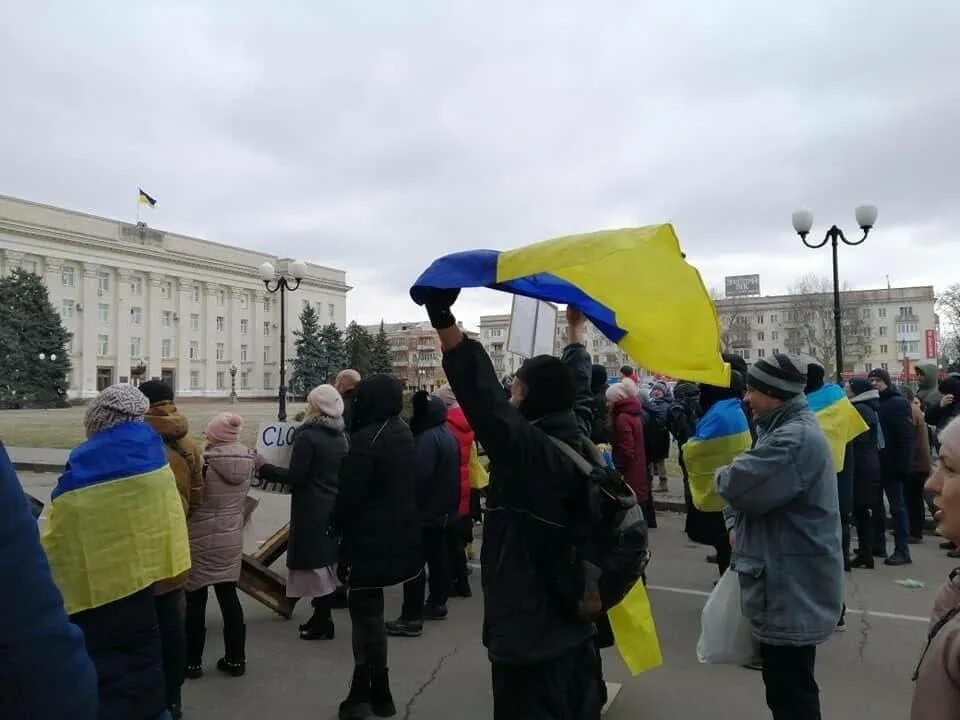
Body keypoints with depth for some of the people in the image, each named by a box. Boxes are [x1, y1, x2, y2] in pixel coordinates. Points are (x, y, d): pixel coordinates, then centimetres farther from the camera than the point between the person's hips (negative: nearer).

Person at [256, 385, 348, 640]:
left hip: (312, 511, -8)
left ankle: (322, 622, 8)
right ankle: (322, 616, 26)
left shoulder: (307, 436, -16)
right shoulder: (340, 437, 7)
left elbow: (295, 476, -17)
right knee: (328, 560, 15)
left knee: (315, 563, 1)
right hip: (334, 508, 8)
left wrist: (263, 467, -6)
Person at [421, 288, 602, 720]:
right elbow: (579, 391, 18)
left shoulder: (528, 450, -23)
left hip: (529, 636, -9)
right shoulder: (578, 440, 1)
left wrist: (443, 320, -42)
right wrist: (576, 335, 36)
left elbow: (485, 400, -36)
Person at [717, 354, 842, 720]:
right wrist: (737, 524, -2)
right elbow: (760, 490, 17)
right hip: (784, 588, 10)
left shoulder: (796, 438, -24)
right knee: (784, 687, 24)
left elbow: (736, 484, -28)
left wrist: (723, 474, -4)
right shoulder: (787, 430, 13)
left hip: (792, 593, -10)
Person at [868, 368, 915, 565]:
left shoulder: (899, 403, -9)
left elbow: (906, 437, -16)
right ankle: (878, 545, 23)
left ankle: (902, 551, 4)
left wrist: (903, 465, -22)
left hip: (891, 464, -7)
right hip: (875, 463, 7)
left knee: (897, 507, -1)